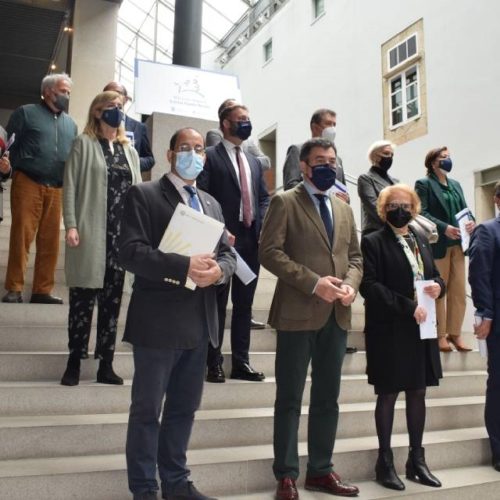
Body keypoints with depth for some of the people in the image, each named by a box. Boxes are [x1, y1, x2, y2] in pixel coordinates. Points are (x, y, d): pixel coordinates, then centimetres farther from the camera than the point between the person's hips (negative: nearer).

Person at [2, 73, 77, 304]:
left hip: (56, 189, 4)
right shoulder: (26, 113, 6)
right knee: (21, 236, -3)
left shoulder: (70, 123, 18)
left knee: (50, 241, 3)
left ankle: (42, 290, 10)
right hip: (27, 183, -4)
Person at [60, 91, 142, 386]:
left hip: (122, 232, 4)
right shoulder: (84, 144, 5)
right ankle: (75, 362, 10)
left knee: (113, 299, 5)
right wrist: (71, 225, -13)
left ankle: (106, 364, 12)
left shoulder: (130, 150, 18)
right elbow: (71, 186, -2)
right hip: (91, 231, -4)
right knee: (83, 297, -1)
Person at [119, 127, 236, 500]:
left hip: (199, 323, 6)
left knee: (184, 408, 16)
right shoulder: (144, 195, -3)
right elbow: (131, 251, -15)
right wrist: (184, 267, -25)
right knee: (147, 410, 6)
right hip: (158, 321, -6)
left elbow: (228, 253, 13)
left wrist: (219, 270, -11)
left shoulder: (211, 203, 17)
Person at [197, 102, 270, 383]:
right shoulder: (210, 157, 0)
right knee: (218, 303, 1)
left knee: (245, 304, 9)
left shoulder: (254, 162, 20)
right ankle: (214, 363, 9)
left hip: (252, 240, 6)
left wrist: (262, 226, 0)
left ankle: (241, 362, 17)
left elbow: (264, 198, 17)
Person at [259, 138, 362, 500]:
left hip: (337, 315, 6)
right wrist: (314, 282, -18)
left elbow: (355, 255, 18)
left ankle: (321, 470, 25)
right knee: (290, 399, 3)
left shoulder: (344, 209, 17)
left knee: (328, 399, 13)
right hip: (298, 312, -6)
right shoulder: (284, 202, -2)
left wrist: (351, 283, -4)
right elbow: (269, 251, -11)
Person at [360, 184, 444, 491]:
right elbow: (370, 286, -16)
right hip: (389, 331, -6)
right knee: (388, 394, 3)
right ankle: (385, 461, 17)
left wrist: (438, 286, -5)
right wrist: (408, 307, -21)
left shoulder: (422, 241, 15)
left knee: (418, 393, 12)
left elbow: (435, 275, 20)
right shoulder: (374, 242, -6)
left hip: (422, 329, 6)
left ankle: (417, 459, 25)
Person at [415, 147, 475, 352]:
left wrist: (471, 221, -5)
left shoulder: (455, 185, 19)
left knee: (459, 291, 6)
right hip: (438, 244, -6)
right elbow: (422, 213, -12)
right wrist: (444, 228, -22)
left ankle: (455, 333, 16)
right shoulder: (423, 184, -2)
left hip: (458, 244, 6)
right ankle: (440, 335, 10)